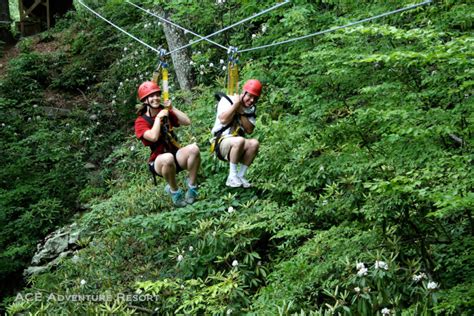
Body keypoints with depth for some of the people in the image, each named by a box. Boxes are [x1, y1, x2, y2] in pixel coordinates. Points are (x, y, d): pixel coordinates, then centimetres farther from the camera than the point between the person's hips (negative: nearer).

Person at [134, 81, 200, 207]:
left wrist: (172, 108, -6)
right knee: (168, 158, -41)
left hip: (176, 155, 4)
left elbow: (187, 122, -3)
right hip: (158, 162, -4)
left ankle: (192, 186, -13)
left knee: (194, 148, -28)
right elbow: (153, 137, -25)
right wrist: (158, 118, -15)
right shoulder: (141, 121, -6)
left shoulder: (166, 113, 9)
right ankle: (174, 191, -15)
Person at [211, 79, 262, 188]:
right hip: (222, 141, -5)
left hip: (238, 147, 5)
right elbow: (223, 119, -22)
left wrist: (241, 112, -11)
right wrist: (236, 103, -16)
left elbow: (250, 130, -4)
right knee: (239, 140, -36)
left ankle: (241, 176, -16)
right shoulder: (227, 100, -4)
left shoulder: (251, 109, 11)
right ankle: (232, 176, -24)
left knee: (254, 143, -26)